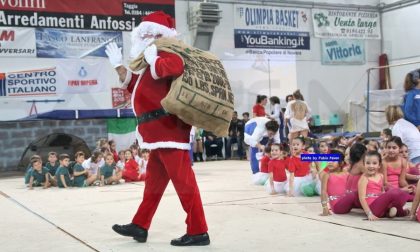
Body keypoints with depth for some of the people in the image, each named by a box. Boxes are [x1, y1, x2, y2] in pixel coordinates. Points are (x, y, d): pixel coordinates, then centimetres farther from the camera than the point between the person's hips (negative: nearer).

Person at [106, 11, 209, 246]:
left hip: (168, 131, -11)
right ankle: (140, 226, 26)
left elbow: (176, 66, -34)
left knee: (183, 181, -9)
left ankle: (198, 232, -6)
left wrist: (154, 61, -18)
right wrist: (118, 64, 29)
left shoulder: (164, 55, -9)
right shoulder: (150, 63, 23)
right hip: (160, 134, 11)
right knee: (154, 182, 16)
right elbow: (133, 84, 36)